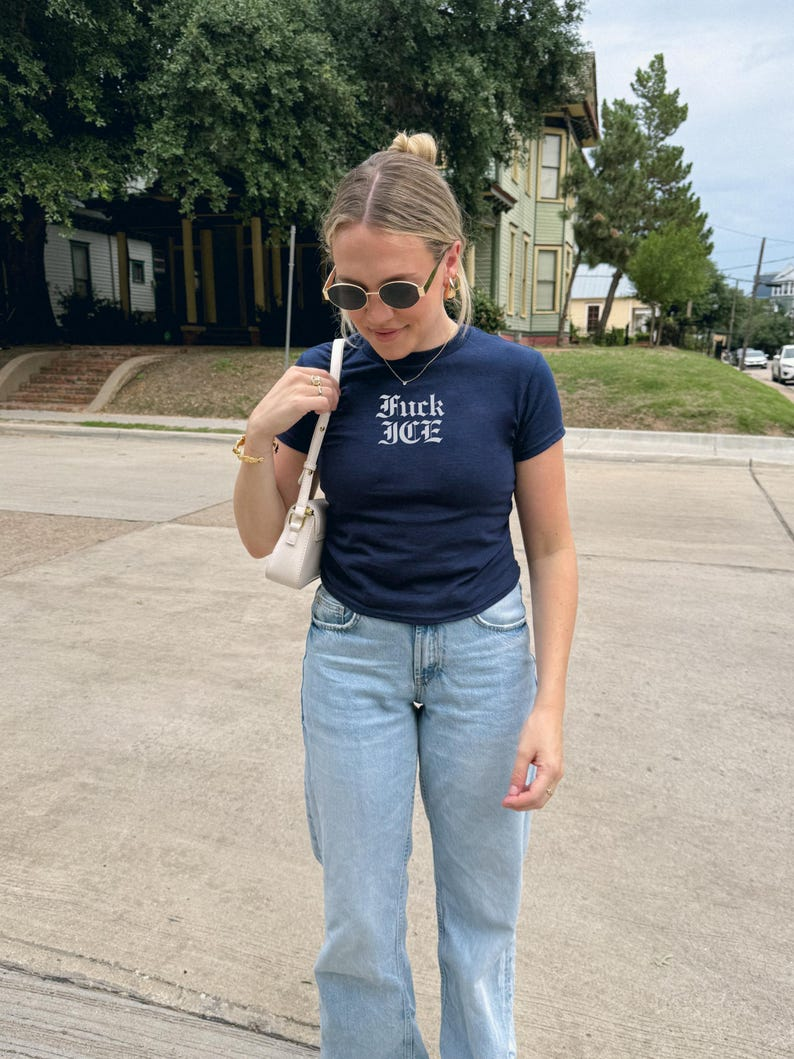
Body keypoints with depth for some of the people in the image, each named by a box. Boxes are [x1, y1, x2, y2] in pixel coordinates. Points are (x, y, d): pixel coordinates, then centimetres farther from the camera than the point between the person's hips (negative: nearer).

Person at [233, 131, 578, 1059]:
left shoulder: (514, 376, -9)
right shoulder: (324, 378, -5)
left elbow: (551, 550, -3)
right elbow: (260, 539, 1)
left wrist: (548, 704, -8)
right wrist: (260, 437, -16)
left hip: (484, 652, 0)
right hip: (353, 652, 1)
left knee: (481, 912, 16)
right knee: (359, 923, 13)